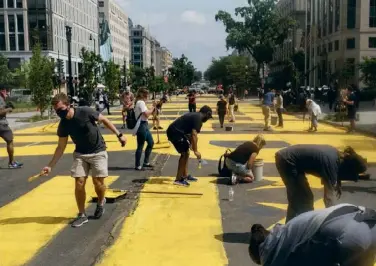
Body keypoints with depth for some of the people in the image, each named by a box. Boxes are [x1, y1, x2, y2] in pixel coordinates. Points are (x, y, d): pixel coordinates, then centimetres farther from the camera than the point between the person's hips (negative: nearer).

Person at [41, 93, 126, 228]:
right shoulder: (63, 125, -10)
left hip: (98, 152, -3)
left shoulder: (85, 112, -21)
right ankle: (82, 215, 10)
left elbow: (104, 120, -7)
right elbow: (61, 147, -1)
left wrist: (119, 135, -6)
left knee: (98, 182, -5)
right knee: (79, 183, -6)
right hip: (80, 154, 3)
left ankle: (101, 202, 29)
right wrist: (50, 166, -7)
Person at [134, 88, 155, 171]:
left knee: (151, 143, 17)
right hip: (141, 126, -11)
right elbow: (146, 114, -23)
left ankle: (146, 163, 25)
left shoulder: (140, 102, 16)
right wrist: (152, 108, -9)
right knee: (140, 146, -3)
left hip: (144, 125, 11)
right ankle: (138, 166, 5)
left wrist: (152, 111, 4)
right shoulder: (141, 102, -15)